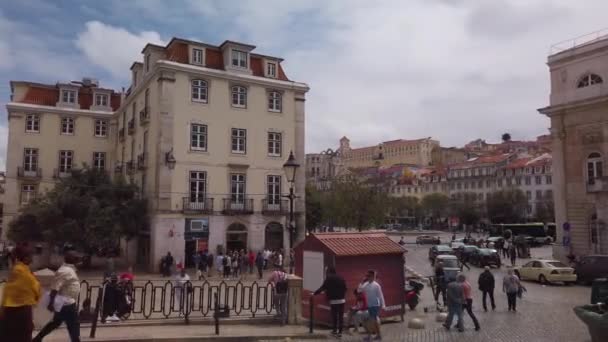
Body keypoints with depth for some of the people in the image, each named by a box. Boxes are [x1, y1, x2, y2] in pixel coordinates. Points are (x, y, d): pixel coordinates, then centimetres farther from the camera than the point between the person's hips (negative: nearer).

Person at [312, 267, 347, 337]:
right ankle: (340, 332, 6)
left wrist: (314, 293, 4)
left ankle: (334, 330, 17)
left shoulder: (329, 278, -4)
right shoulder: (341, 278, 8)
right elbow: (345, 288, 12)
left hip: (333, 300, -3)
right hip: (342, 299, 3)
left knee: (334, 316, 9)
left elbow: (322, 288, -5)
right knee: (341, 316, 7)